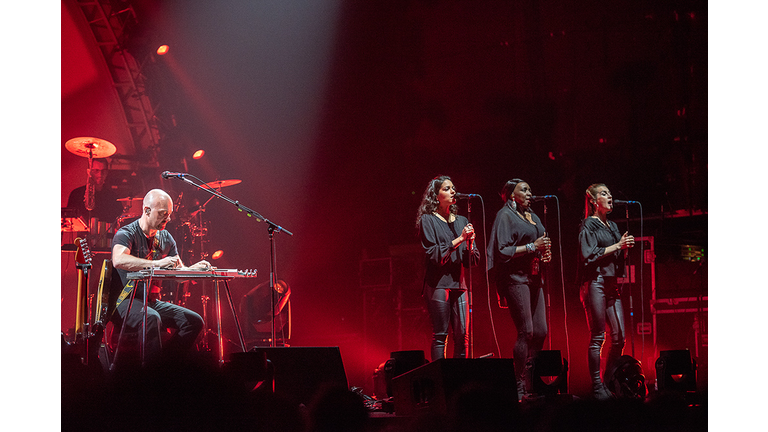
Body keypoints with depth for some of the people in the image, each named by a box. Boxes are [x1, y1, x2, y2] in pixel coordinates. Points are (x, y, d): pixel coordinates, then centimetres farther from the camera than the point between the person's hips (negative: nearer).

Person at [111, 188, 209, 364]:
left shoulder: (166, 238, 13)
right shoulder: (126, 234, -10)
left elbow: (178, 271, 14)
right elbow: (118, 260, -32)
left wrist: (193, 269, -11)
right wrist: (156, 263, -41)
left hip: (152, 302, 7)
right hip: (126, 301, -7)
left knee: (194, 321, -10)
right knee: (152, 318, -37)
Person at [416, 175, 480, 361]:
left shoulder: (461, 221, 17)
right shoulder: (428, 220, 2)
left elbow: (474, 260, 13)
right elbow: (433, 254, -10)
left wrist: (470, 244, -8)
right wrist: (459, 239, -13)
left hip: (459, 283, 5)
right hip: (438, 282, -5)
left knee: (462, 334, -2)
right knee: (440, 335, -7)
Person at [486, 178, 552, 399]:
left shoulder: (533, 217, 19)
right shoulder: (505, 215, -5)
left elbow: (542, 244, 30)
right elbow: (503, 250, -14)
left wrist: (545, 253, 8)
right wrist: (532, 247, -17)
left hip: (533, 277, 8)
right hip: (515, 278, -8)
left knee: (541, 331, 4)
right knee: (526, 331, -12)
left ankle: (530, 379, 13)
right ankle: (520, 387, -7)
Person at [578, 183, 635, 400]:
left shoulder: (613, 226, 20)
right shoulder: (589, 225, -2)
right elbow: (590, 254, -14)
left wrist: (625, 247, 4)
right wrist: (617, 246, -11)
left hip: (612, 283, 7)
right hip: (595, 282, -7)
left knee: (619, 336, 2)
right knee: (597, 336, -7)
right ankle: (596, 385, -3)